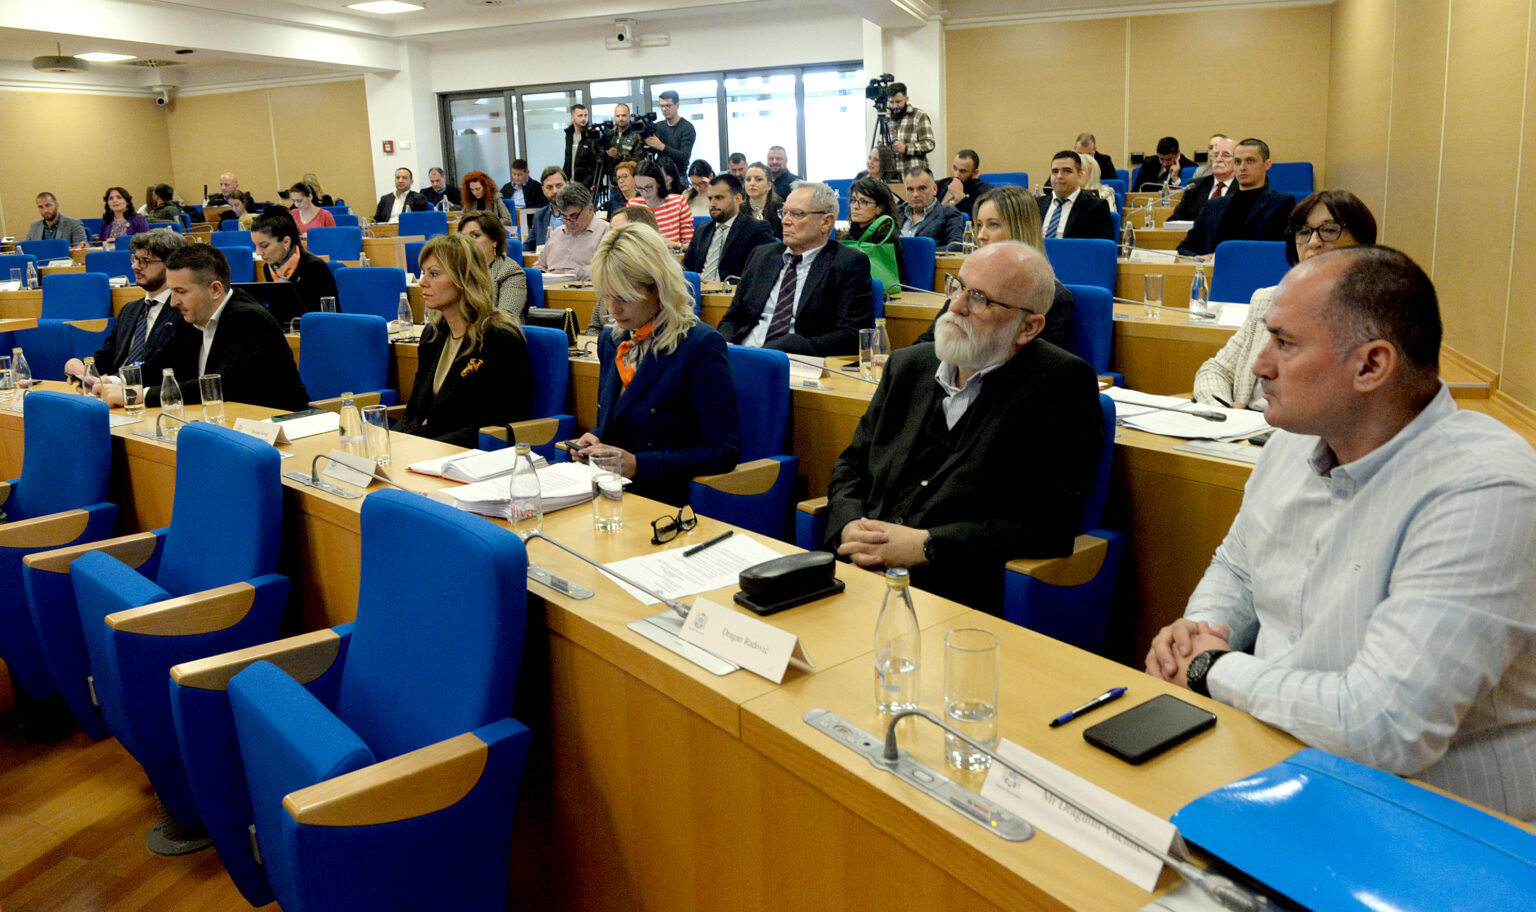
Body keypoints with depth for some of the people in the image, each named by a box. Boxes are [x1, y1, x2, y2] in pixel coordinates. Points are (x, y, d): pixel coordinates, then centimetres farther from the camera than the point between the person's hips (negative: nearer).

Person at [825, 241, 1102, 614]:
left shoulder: (1063, 385, -2)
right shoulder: (907, 365, 17)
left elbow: (1052, 521, -10)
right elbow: (851, 464, 21)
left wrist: (925, 545, -15)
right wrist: (850, 528, -3)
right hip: (857, 571, 6)